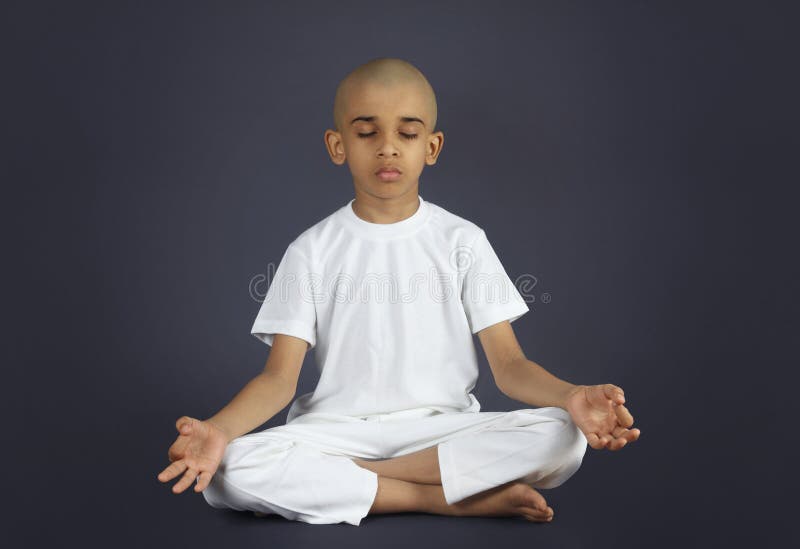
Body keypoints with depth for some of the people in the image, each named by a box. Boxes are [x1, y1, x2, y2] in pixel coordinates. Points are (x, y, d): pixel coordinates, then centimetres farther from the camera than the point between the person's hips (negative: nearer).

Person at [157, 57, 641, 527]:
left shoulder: (463, 241, 3)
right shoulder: (313, 251, 3)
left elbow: (509, 364, -2)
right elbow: (280, 377, -4)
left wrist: (571, 396, -25)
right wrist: (219, 429, -25)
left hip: (443, 429, 1)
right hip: (338, 429, 0)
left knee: (562, 439, -27)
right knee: (229, 471, -29)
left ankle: (321, 484, -18)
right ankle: (453, 498, -19)